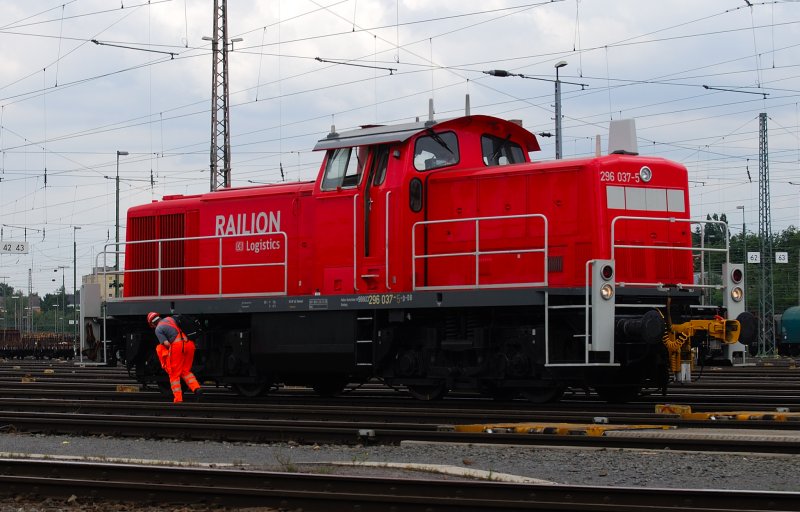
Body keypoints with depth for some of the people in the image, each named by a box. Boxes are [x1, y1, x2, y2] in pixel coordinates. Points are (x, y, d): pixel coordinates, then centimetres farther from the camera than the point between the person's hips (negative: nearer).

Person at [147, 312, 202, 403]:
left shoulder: (158, 329, 4)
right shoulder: (170, 318, 22)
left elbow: (166, 343, -7)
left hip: (177, 345, -6)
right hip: (189, 343, 6)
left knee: (174, 373, 7)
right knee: (186, 371, 18)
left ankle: (178, 398, 1)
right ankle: (196, 388, -4)